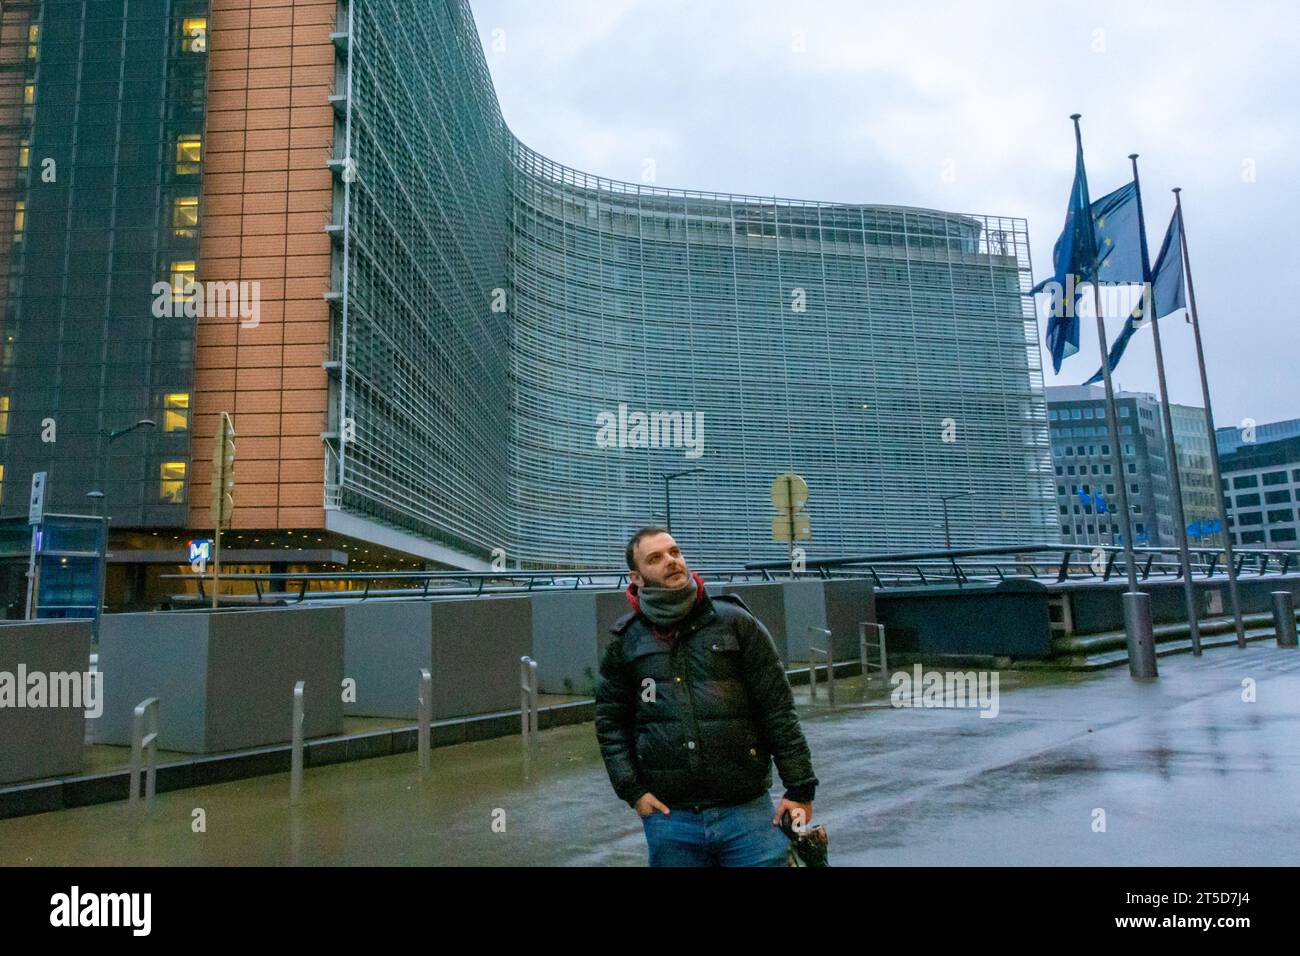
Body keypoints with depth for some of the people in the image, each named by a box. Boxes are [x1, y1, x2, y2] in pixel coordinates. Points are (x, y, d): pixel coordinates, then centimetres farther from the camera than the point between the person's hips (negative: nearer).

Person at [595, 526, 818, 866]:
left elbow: (778, 710, -1)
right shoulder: (625, 642, 4)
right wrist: (632, 790, 0)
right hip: (668, 817, 2)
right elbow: (610, 722, 10)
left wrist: (800, 790, -3)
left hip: (747, 810, -1)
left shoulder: (734, 622, -1)